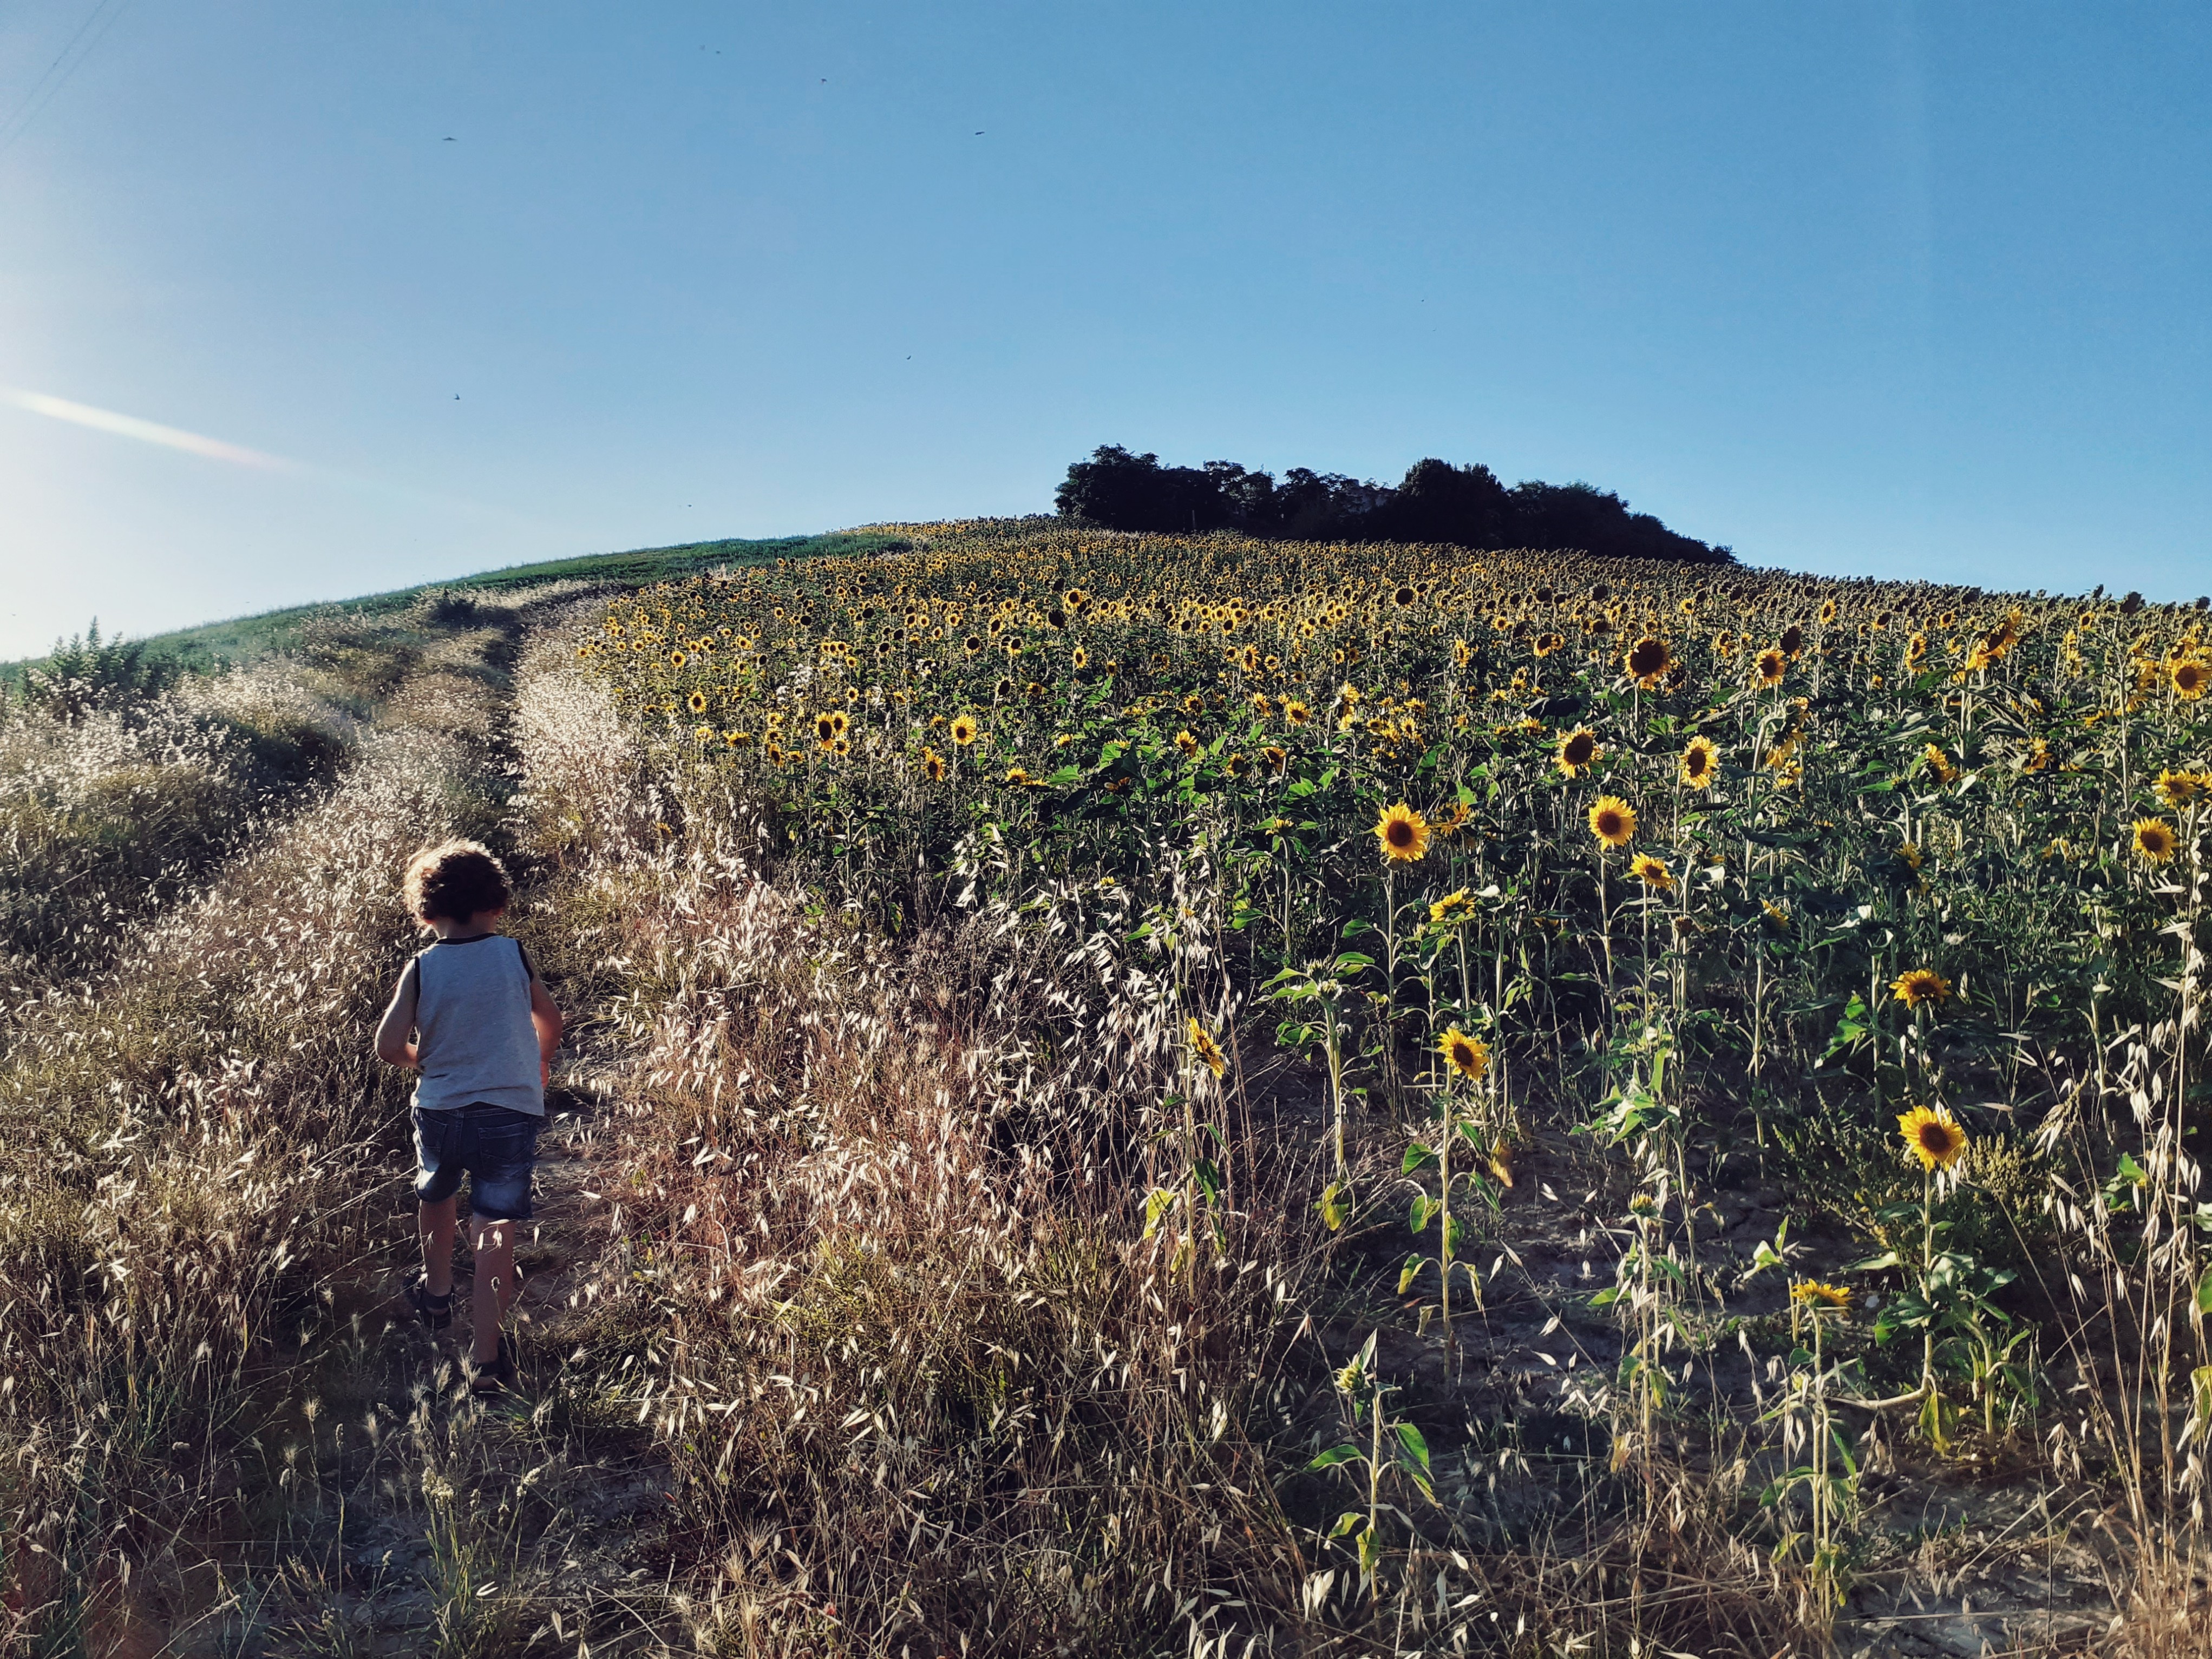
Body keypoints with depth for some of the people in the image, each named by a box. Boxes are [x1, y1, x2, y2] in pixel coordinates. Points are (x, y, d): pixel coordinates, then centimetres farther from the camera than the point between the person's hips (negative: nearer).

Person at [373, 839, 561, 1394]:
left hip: (440, 1113, 2)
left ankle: (437, 1295, 50)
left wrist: (426, 1057, 8)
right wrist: (540, 1065, 31)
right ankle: (486, 1357, -3)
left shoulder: (421, 968, -7)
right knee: (495, 1233, 1)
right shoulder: (513, 954, -4)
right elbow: (550, 1021, 10)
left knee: (438, 1199, 30)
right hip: (512, 1114, -2)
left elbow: (388, 1048, -14)